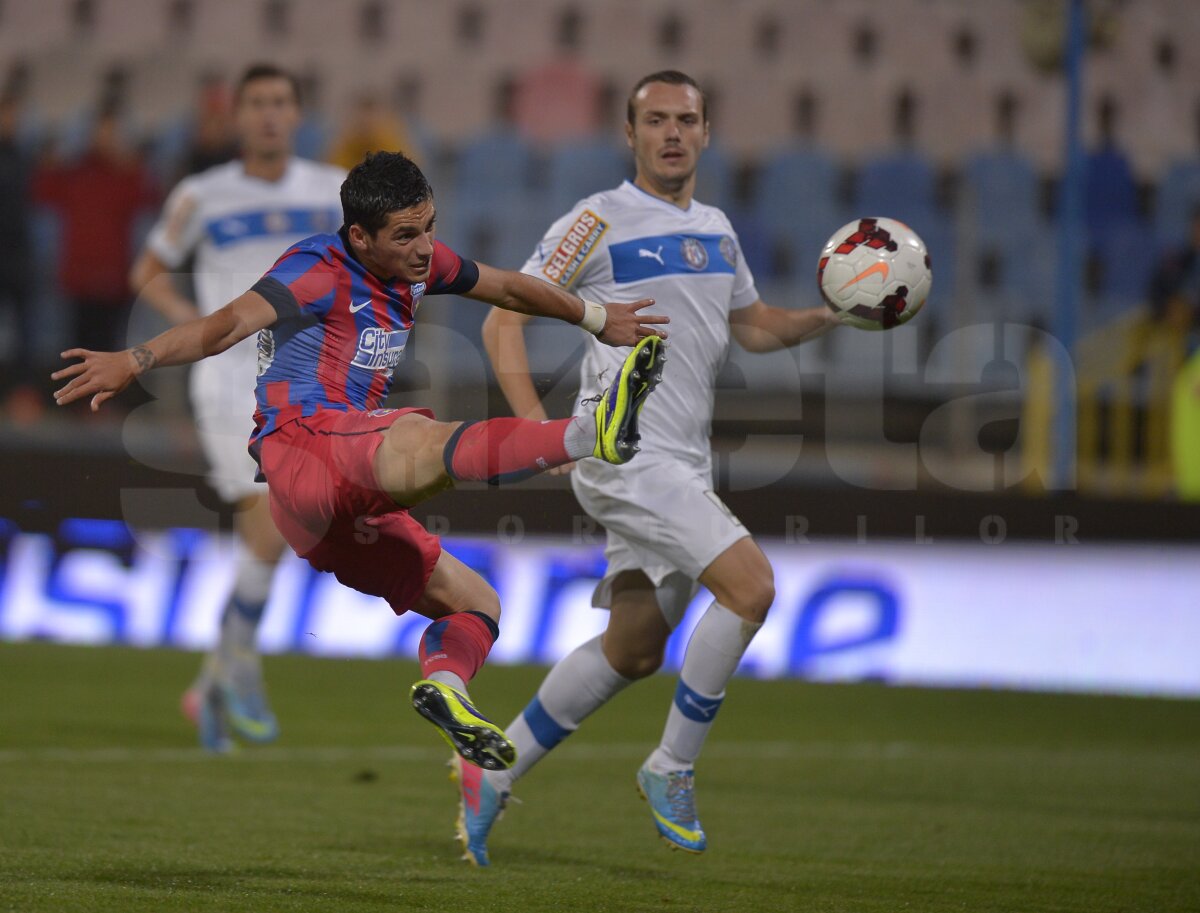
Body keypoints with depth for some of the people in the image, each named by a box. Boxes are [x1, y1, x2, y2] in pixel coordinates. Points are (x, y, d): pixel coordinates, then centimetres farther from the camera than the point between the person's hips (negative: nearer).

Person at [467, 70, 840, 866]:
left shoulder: (716, 230, 14)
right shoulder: (599, 223, -7)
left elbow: (755, 327, 26)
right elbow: (505, 320, -6)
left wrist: (832, 315, 7)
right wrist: (537, 425, -19)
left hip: (684, 465, 8)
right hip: (627, 455, -8)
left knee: (634, 650, 12)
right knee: (751, 585, -21)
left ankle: (493, 776, 24)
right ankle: (672, 769, -8)